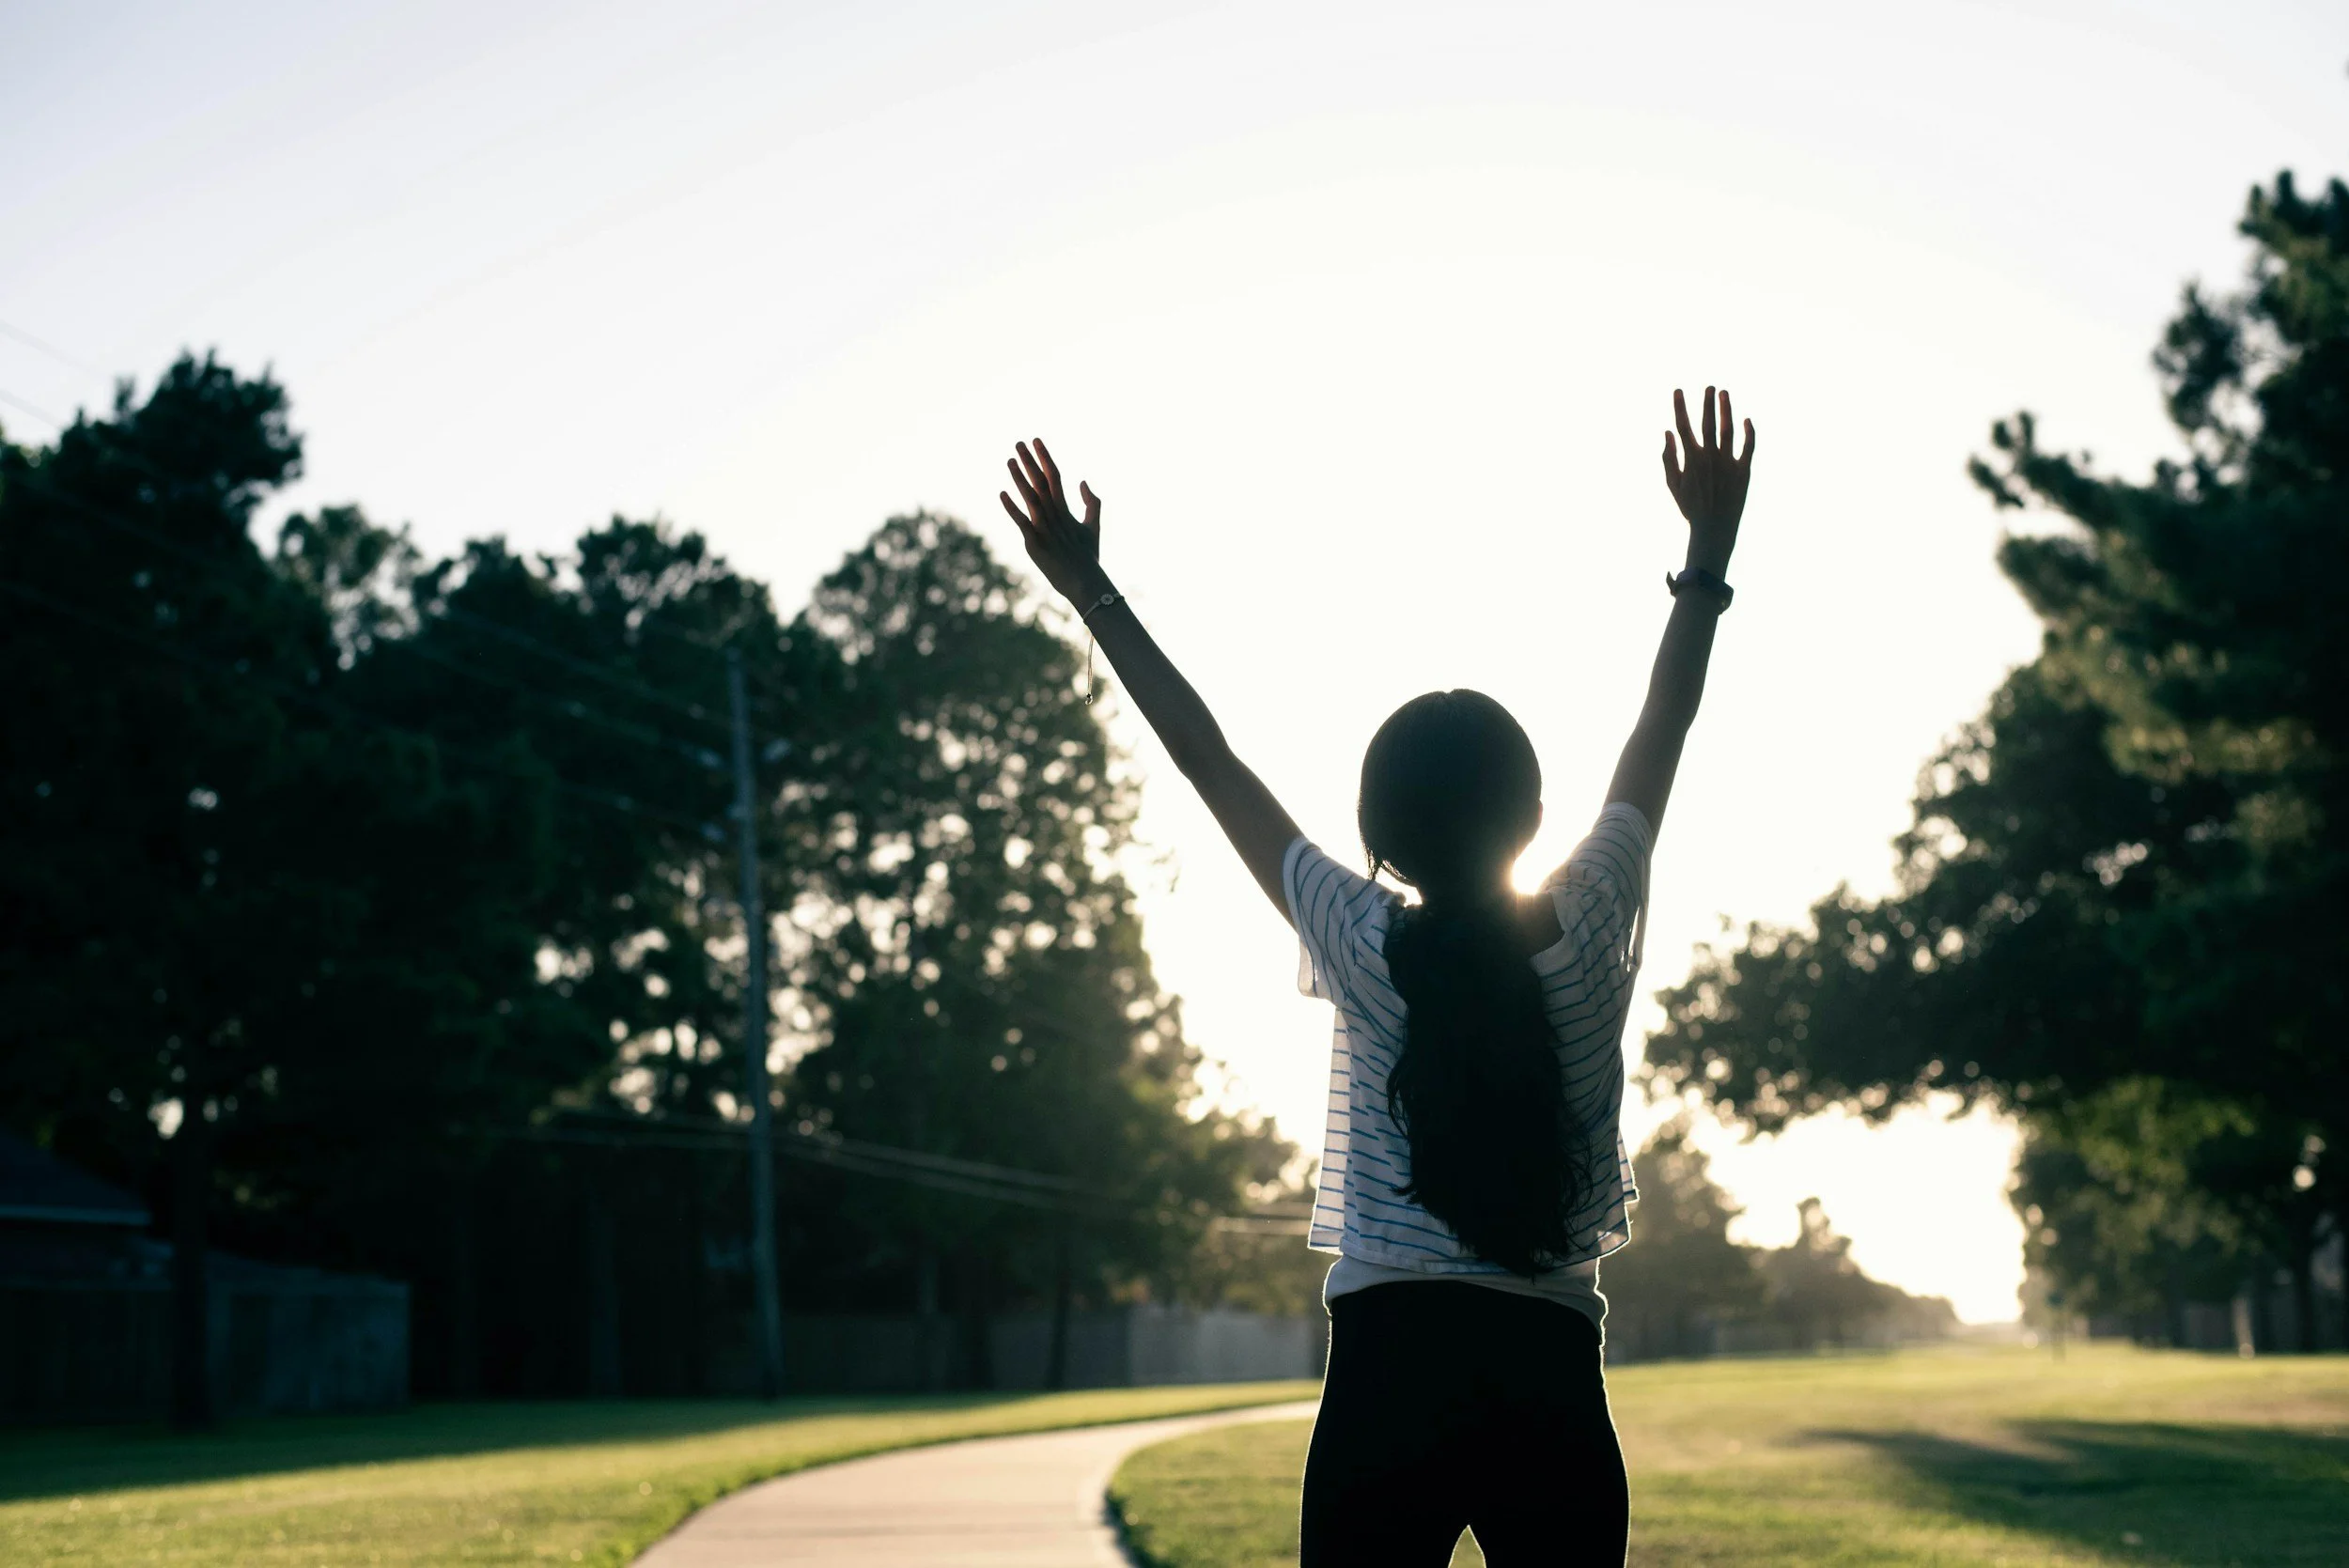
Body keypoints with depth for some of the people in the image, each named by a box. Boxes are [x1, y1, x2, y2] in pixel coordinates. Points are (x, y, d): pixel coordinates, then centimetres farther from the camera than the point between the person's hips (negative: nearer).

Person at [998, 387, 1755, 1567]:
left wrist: (1092, 593, 12)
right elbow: (1661, 733, 12)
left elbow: (1209, 761, 4)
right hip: (1553, 1387, 2)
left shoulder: (1364, 946, -2)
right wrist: (1709, 556, 21)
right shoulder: (1586, 935, 0)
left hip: (1388, 1370, -1)